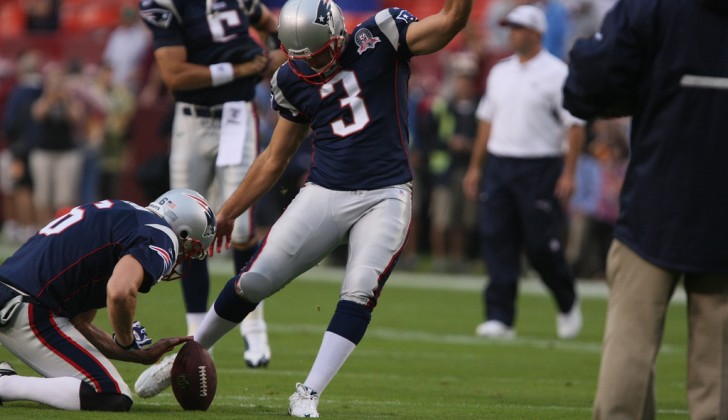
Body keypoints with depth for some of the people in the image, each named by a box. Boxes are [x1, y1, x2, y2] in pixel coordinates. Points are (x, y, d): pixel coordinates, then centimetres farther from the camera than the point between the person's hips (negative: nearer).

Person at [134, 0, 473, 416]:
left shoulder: (381, 37, -5)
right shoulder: (294, 80, 3)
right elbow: (275, 159, 13)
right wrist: (227, 213, 15)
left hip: (384, 198, -3)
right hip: (324, 194, 3)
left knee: (360, 294, -19)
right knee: (253, 282, 0)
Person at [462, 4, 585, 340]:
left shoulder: (556, 73, -6)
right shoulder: (500, 72, 14)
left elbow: (575, 124, -9)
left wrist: (568, 173, -16)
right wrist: (475, 167, 16)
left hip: (539, 168, -6)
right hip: (499, 165, 6)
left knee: (542, 244, -5)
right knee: (496, 240, -2)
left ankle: (568, 304, 19)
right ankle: (500, 317, -1)